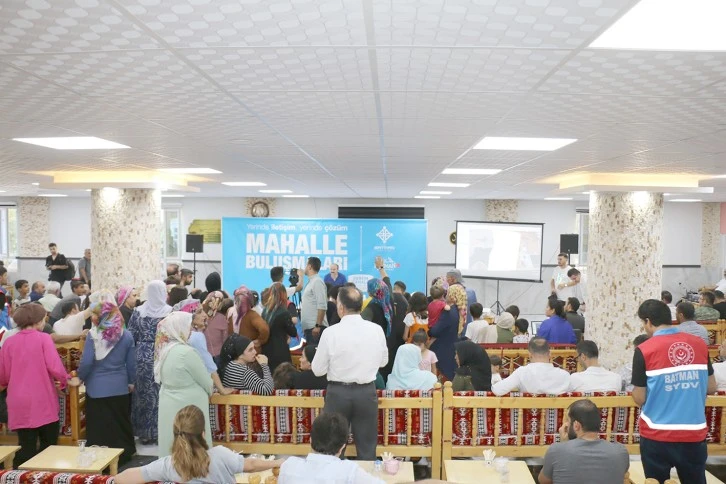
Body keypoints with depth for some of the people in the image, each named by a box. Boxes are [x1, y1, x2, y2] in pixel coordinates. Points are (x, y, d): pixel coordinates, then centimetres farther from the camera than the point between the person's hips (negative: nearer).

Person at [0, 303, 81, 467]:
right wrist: (68, 380, 2)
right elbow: (55, 367, -15)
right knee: (49, 446, 12)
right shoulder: (43, 338, -7)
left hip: (19, 404, 4)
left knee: (26, 448, 9)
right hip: (43, 401, -4)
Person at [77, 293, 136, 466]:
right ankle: (123, 455, 26)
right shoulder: (126, 335, -3)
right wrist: (131, 381, 17)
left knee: (100, 427, 7)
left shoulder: (93, 335, -13)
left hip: (98, 388, -3)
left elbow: (86, 362, -14)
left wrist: (80, 377, 5)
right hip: (120, 387, 3)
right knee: (121, 423, 15)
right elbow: (131, 363, 3)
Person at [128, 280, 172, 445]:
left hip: (142, 356, 2)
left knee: (143, 393, 10)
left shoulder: (138, 311, 1)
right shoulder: (169, 311, -6)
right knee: (161, 394, 6)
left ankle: (144, 433, 18)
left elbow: (131, 337, 4)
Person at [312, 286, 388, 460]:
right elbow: (383, 361, 9)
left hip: (338, 393, -2)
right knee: (367, 447, 14)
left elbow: (318, 370, -6)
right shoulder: (377, 330, -5)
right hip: (367, 392, 2)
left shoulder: (331, 332, -14)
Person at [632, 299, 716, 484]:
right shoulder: (700, 344, -1)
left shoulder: (644, 350, -13)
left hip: (657, 435, -3)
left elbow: (639, 399, -9)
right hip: (695, 434, 4)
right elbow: (711, 387, 9)